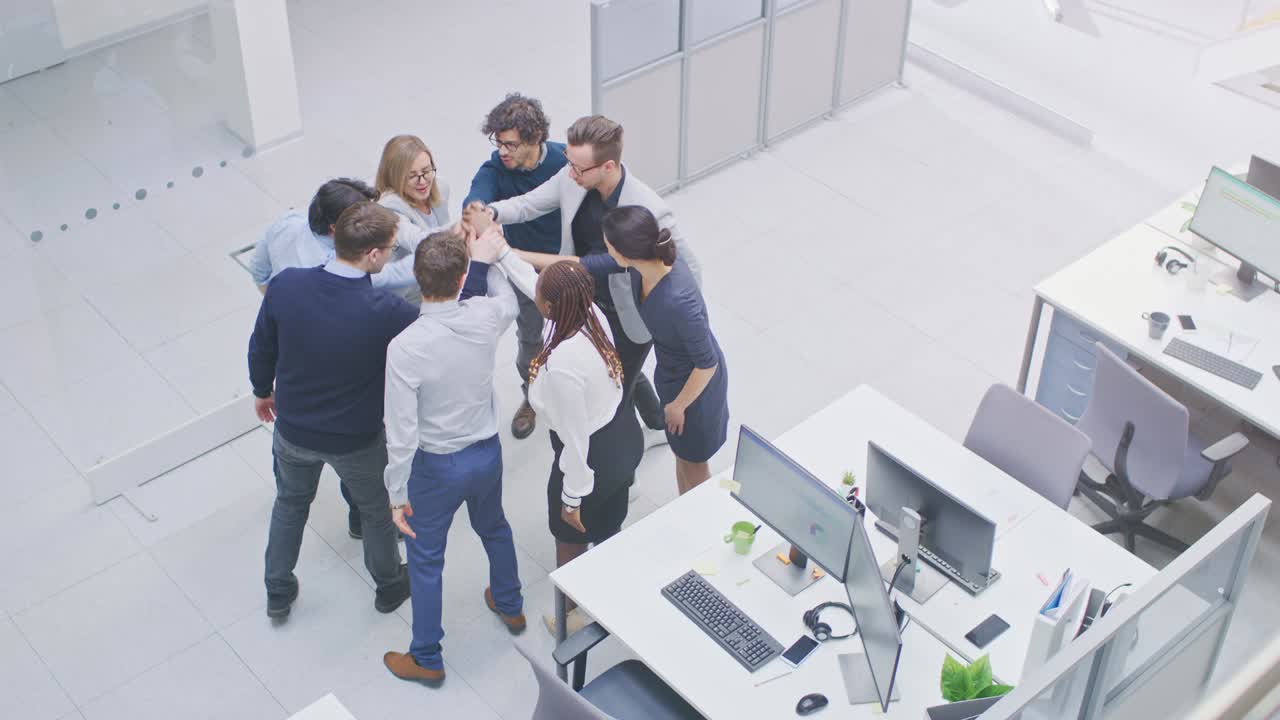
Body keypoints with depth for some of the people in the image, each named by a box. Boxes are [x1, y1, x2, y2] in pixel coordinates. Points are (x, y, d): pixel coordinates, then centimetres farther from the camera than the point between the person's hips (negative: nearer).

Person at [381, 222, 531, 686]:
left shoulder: (405, 347, -31)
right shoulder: (486, 318, -20)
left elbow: (402, 432, -25)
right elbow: (510, 297, 8)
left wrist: (397, 494, -13)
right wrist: (488, 256, 22)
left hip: (436, 467, -4)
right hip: (487, 453, 4)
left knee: (425, 559, 17)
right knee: (494, 527, 32)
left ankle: (426, 659, 33)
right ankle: (509, 606, 56)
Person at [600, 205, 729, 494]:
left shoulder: (678, 301, -43)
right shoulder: (649, 260, -22)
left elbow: (707, 363, -29)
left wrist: (678, 405, -13)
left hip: (695, 383, -7)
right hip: (671, 373, 7)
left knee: (693, 463, 20)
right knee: (681, 453, 30)